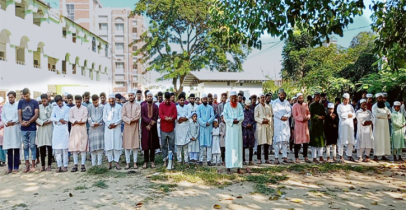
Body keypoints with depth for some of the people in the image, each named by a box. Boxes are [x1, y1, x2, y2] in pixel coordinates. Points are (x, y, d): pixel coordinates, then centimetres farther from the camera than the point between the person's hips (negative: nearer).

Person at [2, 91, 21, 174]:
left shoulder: (18, 105, 2)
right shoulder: (4, 106, 14)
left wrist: (12, 122, -15)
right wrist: (7, 122, -9)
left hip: (16, 129, -3)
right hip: (7, 129, 4)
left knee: (16, 148, -2)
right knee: (9, 149, 4)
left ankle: (16, 167, 1)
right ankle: (10, 167, 9)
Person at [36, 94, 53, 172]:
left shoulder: (52, 107, 4)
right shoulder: (39, 107, 9)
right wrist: (42, 123, -9)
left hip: (49, 128, -2)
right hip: (41, 129, 2)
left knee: (49, 147, 0)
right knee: (42, 148, 2)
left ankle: (49, 165, 6)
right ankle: (43, 165, 8)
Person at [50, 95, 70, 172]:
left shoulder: (67, 108, 3)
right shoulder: (54, 108, 13)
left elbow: (66, 119, -7)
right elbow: (52, 118, 2)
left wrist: (57, 120, -5)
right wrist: (60, 119, -11)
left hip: (64, 130, -3)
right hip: (56, 130, 3)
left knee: (64, 149, -2)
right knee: (57, 149, 1)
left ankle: (65, 166, 2)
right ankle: (59, 166, 7)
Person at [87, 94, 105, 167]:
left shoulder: (102, 107, 4)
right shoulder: (89, 107, 9)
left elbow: (103, 117, 0)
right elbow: (88, 117, 4)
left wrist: (98, 123, -12)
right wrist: (92, 123, -11)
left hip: (100, 127, -2)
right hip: (92, 128, 2)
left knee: (100, 146, -3)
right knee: (92, 146, 2)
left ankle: (99, 164, 3)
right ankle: (93, 164, 8)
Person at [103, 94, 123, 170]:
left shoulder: (119, 107, 2)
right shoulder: (105, 107, 5)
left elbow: (120, 118, -2)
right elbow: (104, 117, 0)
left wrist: (115, 124, -14)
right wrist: (109, 124, -13)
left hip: (117, 128, -1)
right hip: (108, 128, 1)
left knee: (117, 144, -2)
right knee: (108, 144, 1)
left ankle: (117, 162, 3)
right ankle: (110, 162, 7)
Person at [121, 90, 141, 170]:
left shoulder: (138, 105, 6)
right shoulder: (125, 105, 10)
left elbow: (138, 116, -6)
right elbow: (123, 116, -1)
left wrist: (130, 119, -12)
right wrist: (129, 121, -14)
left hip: (135, 127, -1)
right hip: (127, 127, 1)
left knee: (135, 145, 1)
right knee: (127, 146, 1)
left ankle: (135, 163, 9)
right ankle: (127, 163, 7)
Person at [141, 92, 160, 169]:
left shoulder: (155, 106, 6)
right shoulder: (143, 106, 3)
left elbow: (156, 117, 0)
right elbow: (142, 116, -6)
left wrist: (150, 125, -10)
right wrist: (150, 121, -19)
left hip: (153, 128, 1)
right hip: (145, 127, -1)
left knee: (153, 145, 4)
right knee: (145, 145, 1)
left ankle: (152, 161, 12)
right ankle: (145, 162, 8)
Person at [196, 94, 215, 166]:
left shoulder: (210, 107, 12)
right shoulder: (199, 107, 7)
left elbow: (213, 116, 3)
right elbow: (198, 117, -1)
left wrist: (208, 122, -14)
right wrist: (204, 124, -13)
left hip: (209, 127, 2)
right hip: (202, 127, -1)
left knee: (209, 144, 0)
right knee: (202, 144, -2)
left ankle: (209, 160, 3)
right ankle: (201, 160, 2)